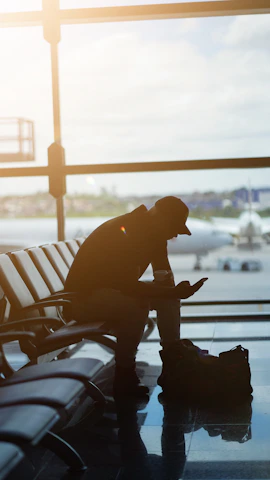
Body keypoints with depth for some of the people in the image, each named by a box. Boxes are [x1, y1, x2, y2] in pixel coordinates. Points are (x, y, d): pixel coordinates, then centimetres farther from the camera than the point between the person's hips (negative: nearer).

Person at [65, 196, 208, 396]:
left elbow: (164, 270, 12)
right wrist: (173, 292, -36)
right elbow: (130, 286, -34)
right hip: (83, 297, -10)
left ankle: (172, 364, -1)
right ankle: (124, 377, -22)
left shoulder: (153, 232, 1)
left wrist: (172, 290, -9)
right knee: (137, 304, -35)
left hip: (118, 290, 10)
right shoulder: (120, 233, -28)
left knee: (170, 293, -1)